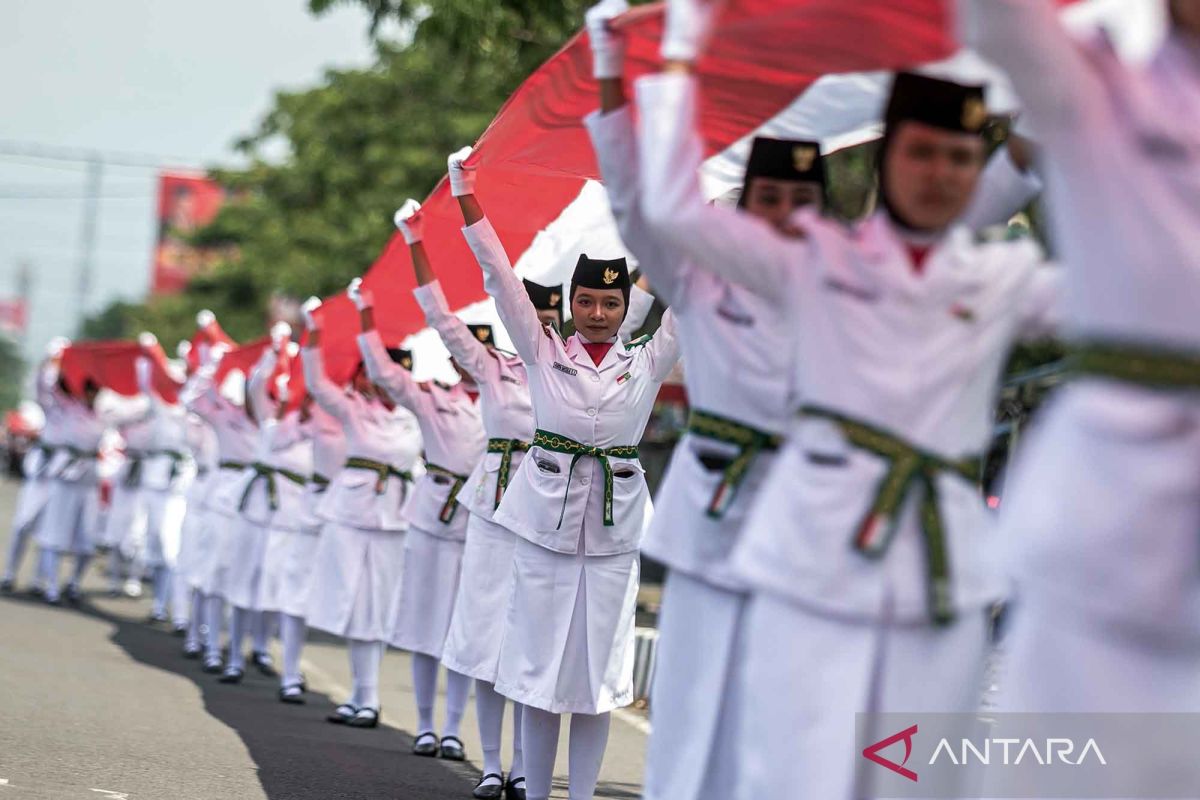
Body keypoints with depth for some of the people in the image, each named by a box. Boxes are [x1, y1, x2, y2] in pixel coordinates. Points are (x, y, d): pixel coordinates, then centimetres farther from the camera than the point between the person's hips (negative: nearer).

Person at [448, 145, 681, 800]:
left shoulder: (648, 362, 6)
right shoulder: (544, 352, 4)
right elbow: (500, 277, -1)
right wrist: (465, 197, -7)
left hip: (613, 530, 1)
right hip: (545, 522, -1)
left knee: (596, 673, 4)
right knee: (540, 668, 3)